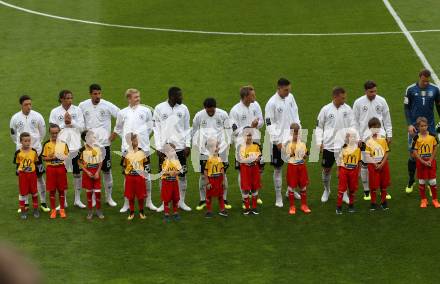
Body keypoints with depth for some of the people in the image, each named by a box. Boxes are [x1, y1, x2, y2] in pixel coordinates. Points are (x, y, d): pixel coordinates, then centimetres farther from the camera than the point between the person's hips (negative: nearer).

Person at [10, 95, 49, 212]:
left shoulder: (37, 116, -6)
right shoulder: (15, 118, -4)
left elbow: (43, 132, 8)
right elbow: (13, 134, 12)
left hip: (36, 150, -1)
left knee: (39, 176, 3)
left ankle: (43, 202, 11)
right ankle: (24, 203, 16)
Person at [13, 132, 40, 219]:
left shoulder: (34, 151, -3)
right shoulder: (18, 153, -8)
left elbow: (36, 162, 8)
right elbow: (17, 163, 4)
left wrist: (37, 170, 1)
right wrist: (18, 170, -6)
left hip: (32, 173, 2)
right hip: (22, 174, -2)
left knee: (34, 192, 12)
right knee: (22, 193, 3)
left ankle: (35, 209, 26)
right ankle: (22, 211, 14)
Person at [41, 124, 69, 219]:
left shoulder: (63, 143, 2)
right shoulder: (47, 144, -1)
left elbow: (67, 156, 7)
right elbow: (43, 157, 1)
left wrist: (63, 157, -14)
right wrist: (50, 158, -16)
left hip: (61, 168, 1)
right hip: (50, 168, -1)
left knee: (61, 189, 6)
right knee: (52, 190, 5)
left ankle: (62, 209, 16)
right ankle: (53, 210, 14)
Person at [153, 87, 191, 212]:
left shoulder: (183, 109, 3)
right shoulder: (159, 108, -3)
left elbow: (187, 128, 7)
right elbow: (156, 129, 0)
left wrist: (188, 145, -2)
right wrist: (159, 148, -5)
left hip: (180, 147, 2)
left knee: (182, 175, 4)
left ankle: (181, 202, 15)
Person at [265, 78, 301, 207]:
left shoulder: (290, 97, 2)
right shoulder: (271, 103, -15)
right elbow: (269, 124, -13)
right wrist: (277, 141, -15)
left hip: (292, 138, 5)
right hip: (279, 141, -5)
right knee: (278, 169, 4)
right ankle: (278, 197, 13)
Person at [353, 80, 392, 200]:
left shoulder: (381, 101, 1)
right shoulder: (358, 103, -3)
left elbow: (387, 119, 8)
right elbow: (355, 122, 1)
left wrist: (389, 135, 4)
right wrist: (357, 138, -3)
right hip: (364, 137, -1)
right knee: (365, 165, 5)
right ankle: (366, 191, 15)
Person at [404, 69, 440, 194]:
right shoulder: (411, 90, -3)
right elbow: (406, 108, 2)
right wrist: (409, 124, -8)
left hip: (430, 127, 1)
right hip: (415, 127, -1)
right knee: (413, 155, 2)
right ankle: (411, 181, 18)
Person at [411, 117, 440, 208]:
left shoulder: (432, 136, -4)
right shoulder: (416, 138, -8)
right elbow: (415, 152, -7)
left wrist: (430, 160, -7)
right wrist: (423, 162, -13)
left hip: (431, 161, 1)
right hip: (420, 161, -1)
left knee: (433, 181, 2)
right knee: (422, 181, 6)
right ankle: (423, 200, 17)